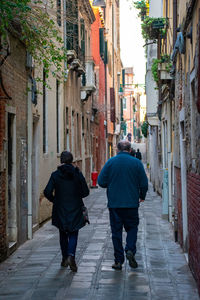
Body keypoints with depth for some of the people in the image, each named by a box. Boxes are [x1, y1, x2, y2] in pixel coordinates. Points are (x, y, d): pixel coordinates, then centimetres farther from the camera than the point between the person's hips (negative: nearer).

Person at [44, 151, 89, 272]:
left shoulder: (55, 175, -5)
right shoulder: (77, 173, -4)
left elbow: (47, 192, -10)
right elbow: (86, 191, -3)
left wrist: (54, 200, 9)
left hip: (60, 209, 1)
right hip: (75, 209, -1)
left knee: (63, 234, 16)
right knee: (73, 234, 4)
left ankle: (65, 258, 22)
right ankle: (71, 256, -17)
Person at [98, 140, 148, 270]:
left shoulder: (110, 162, -2)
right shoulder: (136, 163, -2)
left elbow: (101, 182, -3)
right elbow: (144, 183, -1)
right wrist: (142, 196, 17)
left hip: (114, 203, 0)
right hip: (132, 203, 0)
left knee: (116, 231, 7)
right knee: (132, 228, 16)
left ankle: (119, 260, 7)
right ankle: (130, 250, -6)